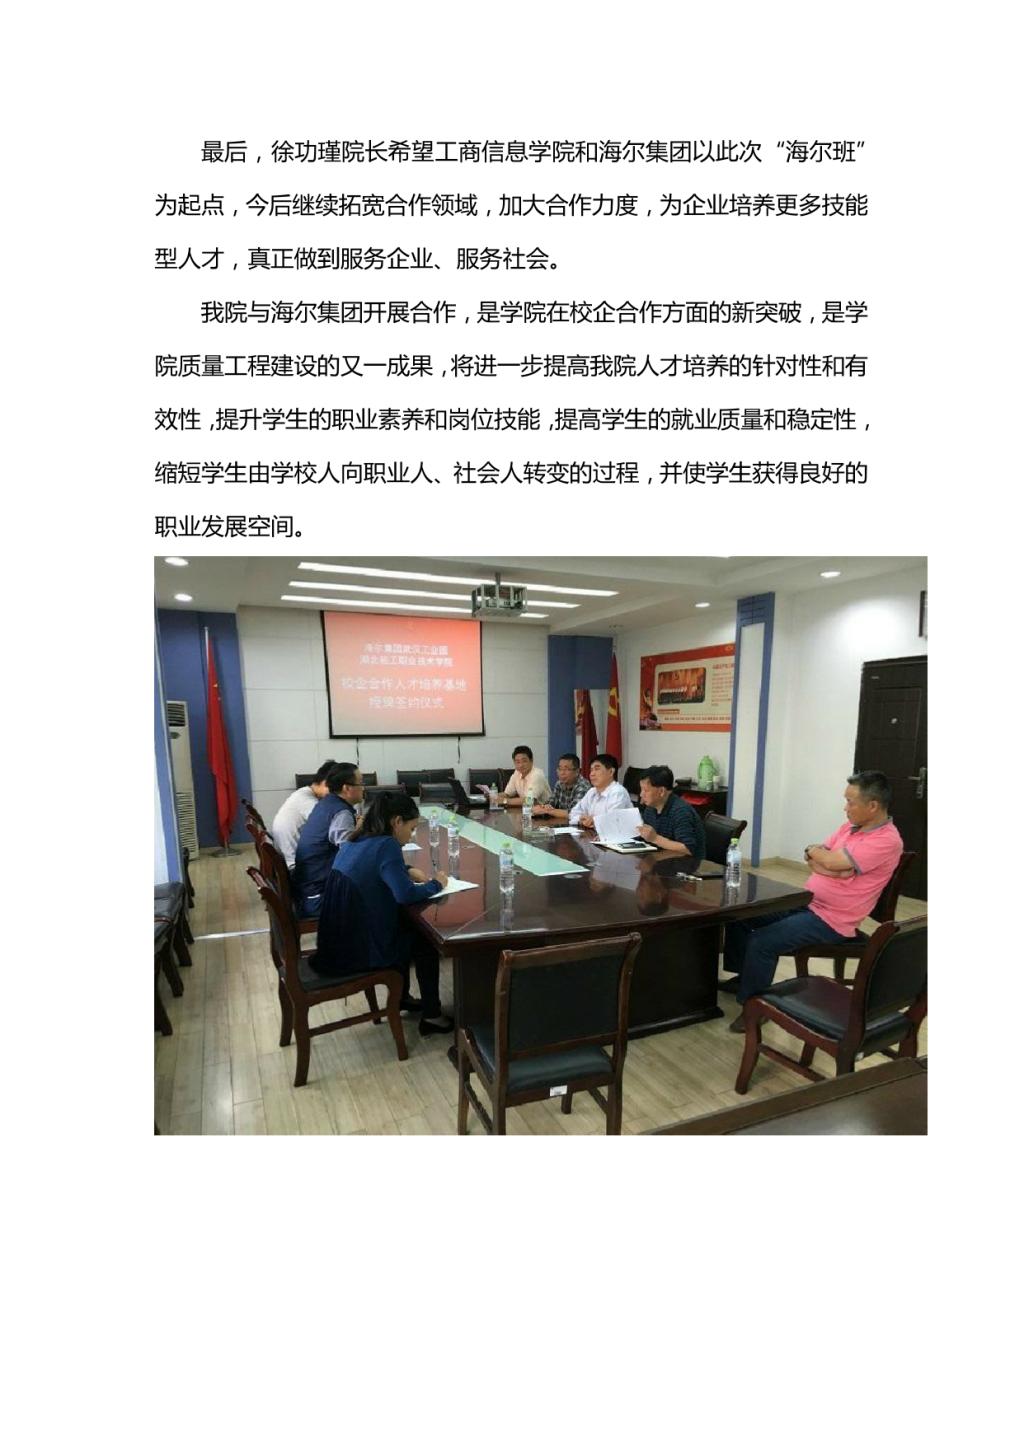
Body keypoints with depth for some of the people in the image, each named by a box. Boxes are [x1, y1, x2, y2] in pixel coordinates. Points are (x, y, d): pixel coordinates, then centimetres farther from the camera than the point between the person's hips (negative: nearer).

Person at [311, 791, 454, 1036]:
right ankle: (431, 1016, 21)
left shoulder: (357, 841, 7)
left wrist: (407, 871, 11)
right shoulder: (386, 845, -19)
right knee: (426, 940, 12)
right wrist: (436, 884, -11)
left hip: (337, 942, 9)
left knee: (408, 928, 28)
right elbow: (405, 894, -29)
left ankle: (401, 997, 42)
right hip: (356, 950, -8)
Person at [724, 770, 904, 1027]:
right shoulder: (852, 825, 8)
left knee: (762, 942, -23)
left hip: (831, 920, -9)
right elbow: (812, 858, 8)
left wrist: (814, 851, -5)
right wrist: (833, 871, -13)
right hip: (806, 901, 9)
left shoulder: (887, 840, -20)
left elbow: (830, 861, -27)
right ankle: (744, 977, 21)